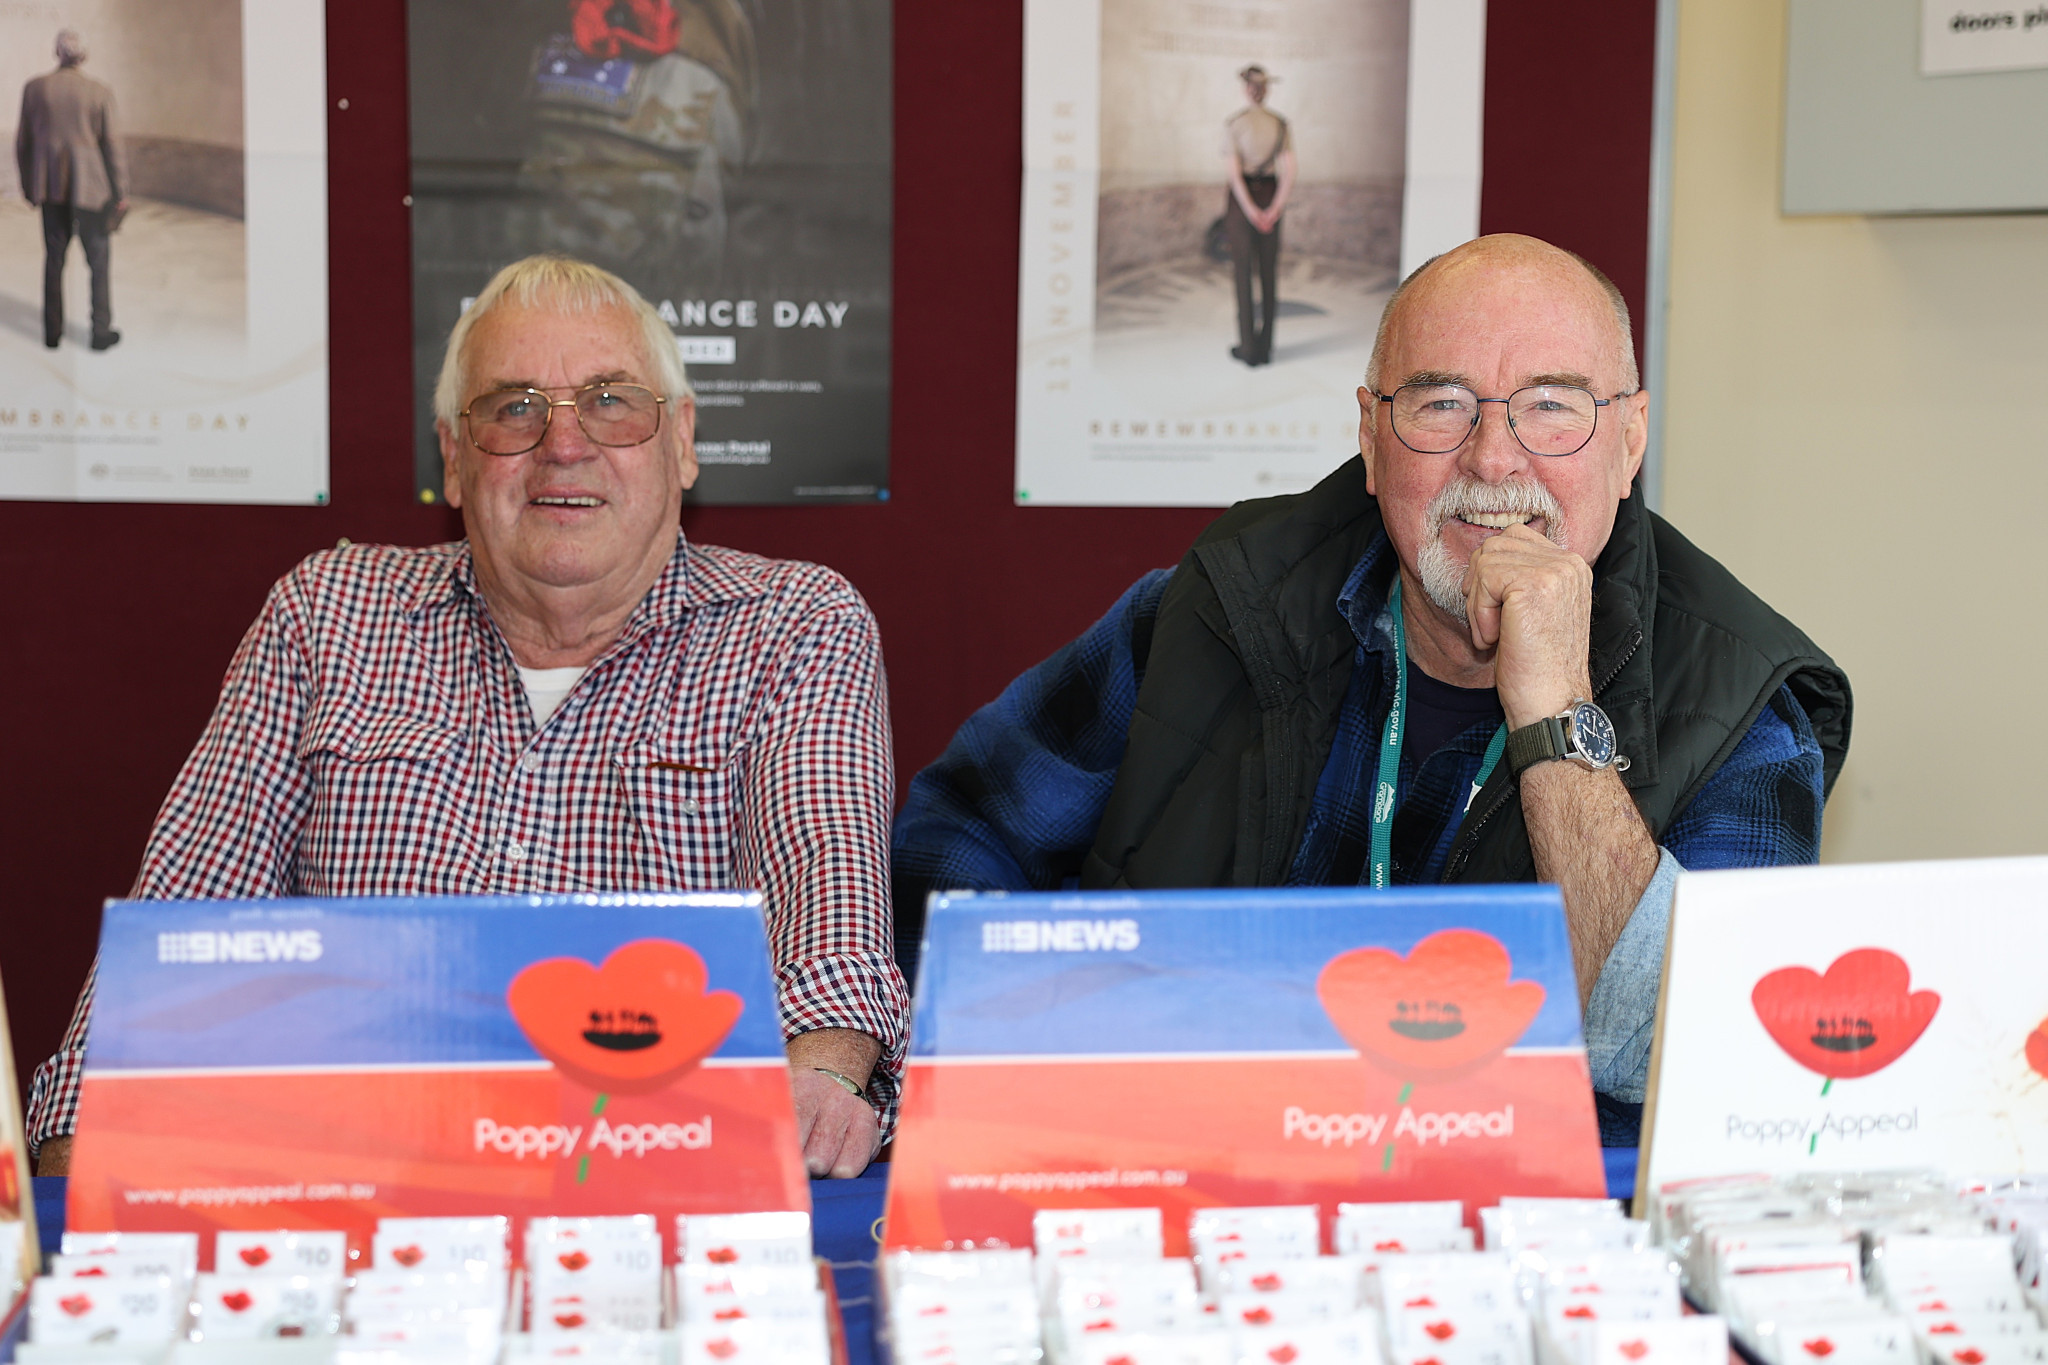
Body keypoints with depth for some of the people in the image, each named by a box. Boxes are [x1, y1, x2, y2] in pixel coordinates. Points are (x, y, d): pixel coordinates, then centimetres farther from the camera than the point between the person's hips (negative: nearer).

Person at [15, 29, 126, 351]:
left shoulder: (34, 89, -3)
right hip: (90, 187, -3)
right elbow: (111, 145, -10)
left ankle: (53, 331, 19)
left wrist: (27, 182, 16)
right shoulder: (100, 93, -11)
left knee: (54, 258, 15)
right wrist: (121, 192, -2)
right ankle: (101, 331, 12)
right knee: (99, 260, 10)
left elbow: (23, 140, 3)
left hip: (51, 186, 3)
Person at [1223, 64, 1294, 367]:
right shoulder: (1280, 124, 2)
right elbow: (1289, 172, -7)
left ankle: (1248, 347, 3)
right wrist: (1274, 211, -12)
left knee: (1243, 273, 3)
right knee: (1269, 273, 9)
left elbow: (1232, 172, -17)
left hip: (1242, 198, -3)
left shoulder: (1233, 124, -9)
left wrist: (1251, 213, -16)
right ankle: (1265, 347, 10)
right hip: (1271, 200, 3)